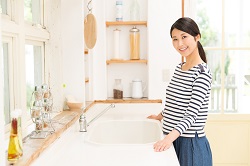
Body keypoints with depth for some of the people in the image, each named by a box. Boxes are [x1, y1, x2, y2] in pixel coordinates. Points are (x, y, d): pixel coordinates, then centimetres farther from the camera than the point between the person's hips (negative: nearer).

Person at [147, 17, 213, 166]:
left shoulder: (202, 73, -14)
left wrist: (170, 137, -32)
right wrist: (160, 116, 33)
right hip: (171, 139, 7)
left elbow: (191, 114, -21)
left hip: (191, 143, -6)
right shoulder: (178, 68, 9)